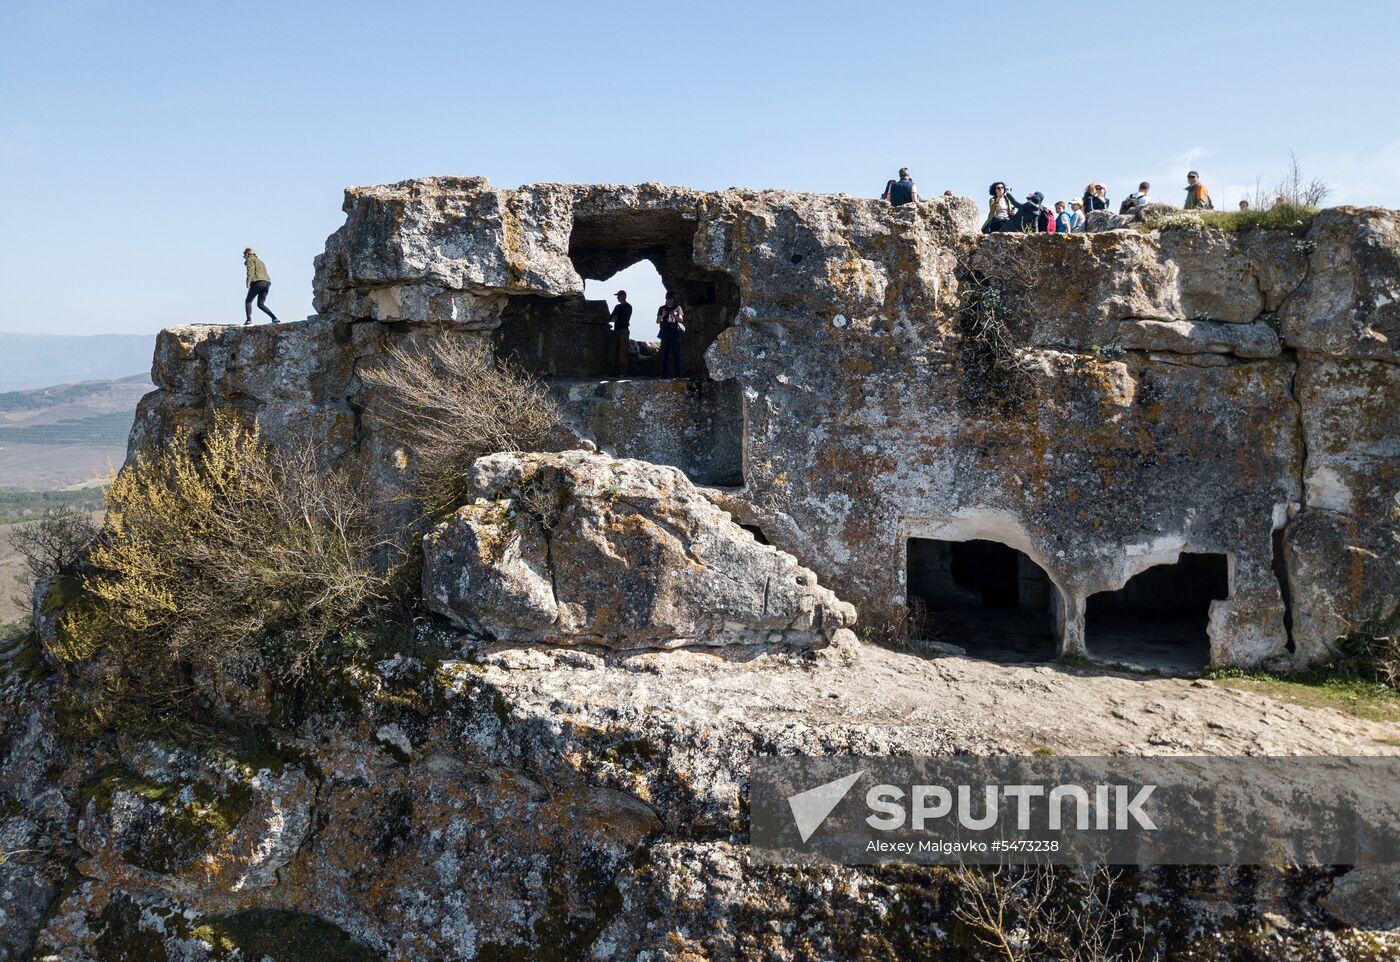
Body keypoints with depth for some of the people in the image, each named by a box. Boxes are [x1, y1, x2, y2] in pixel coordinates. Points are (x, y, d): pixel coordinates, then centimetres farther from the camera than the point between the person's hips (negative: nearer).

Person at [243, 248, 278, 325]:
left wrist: (248, 281, -20)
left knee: (248, 301, 3)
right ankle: (274, 318, -11)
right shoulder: (260, 261, 33)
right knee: (260, 304, 9)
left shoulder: (250, 259, 9)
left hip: (258, 282, -7)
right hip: (267, 282, 7)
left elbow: (251, 270, -10)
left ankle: (248, 319, -16)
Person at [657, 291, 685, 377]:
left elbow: (681, 320, 5)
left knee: (676, 355, -2)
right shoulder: (662, 308, 12)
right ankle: (663, 375, -3)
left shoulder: (677, 308, 10)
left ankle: (678, 375, -2)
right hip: (665, 333, 1)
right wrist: (662, 316, -14)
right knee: (664, 355, -3)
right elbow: (657, 321, 6)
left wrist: (674, 315, -14)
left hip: (675, 333, -1)